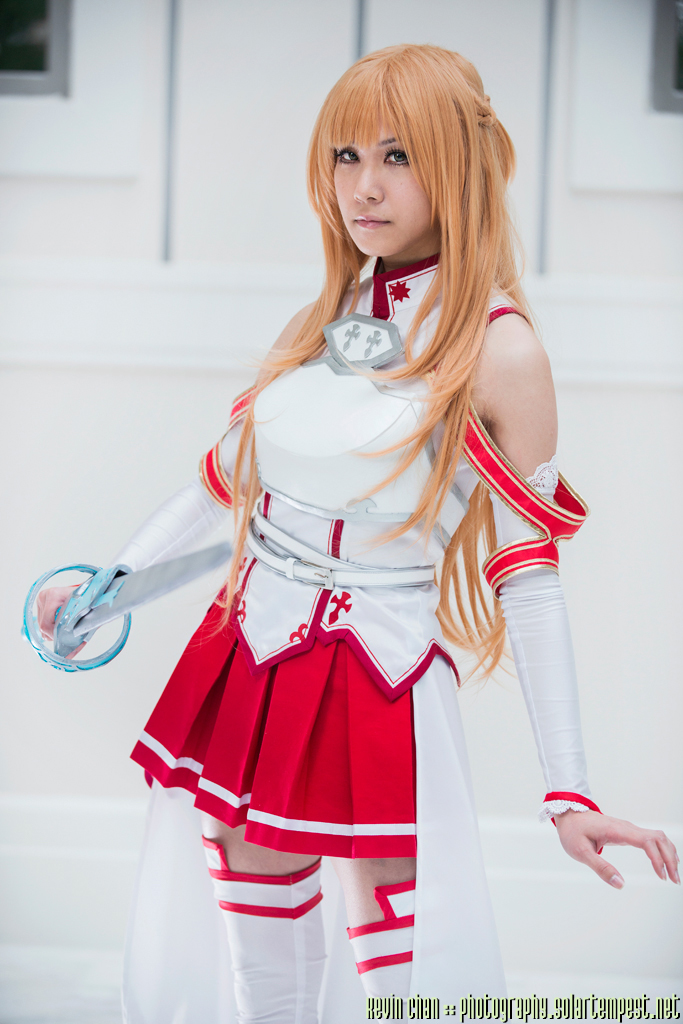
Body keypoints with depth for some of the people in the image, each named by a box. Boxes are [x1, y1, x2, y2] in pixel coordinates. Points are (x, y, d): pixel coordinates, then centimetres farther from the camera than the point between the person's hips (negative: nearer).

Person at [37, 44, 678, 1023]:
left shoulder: (498, 352, -9)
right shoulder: (317, 328, 8)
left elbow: (527, 575, -9)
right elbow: (225, 477, 19)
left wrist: (570, 794, -12)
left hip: (385, 696, -5)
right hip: (250, 673, 6)